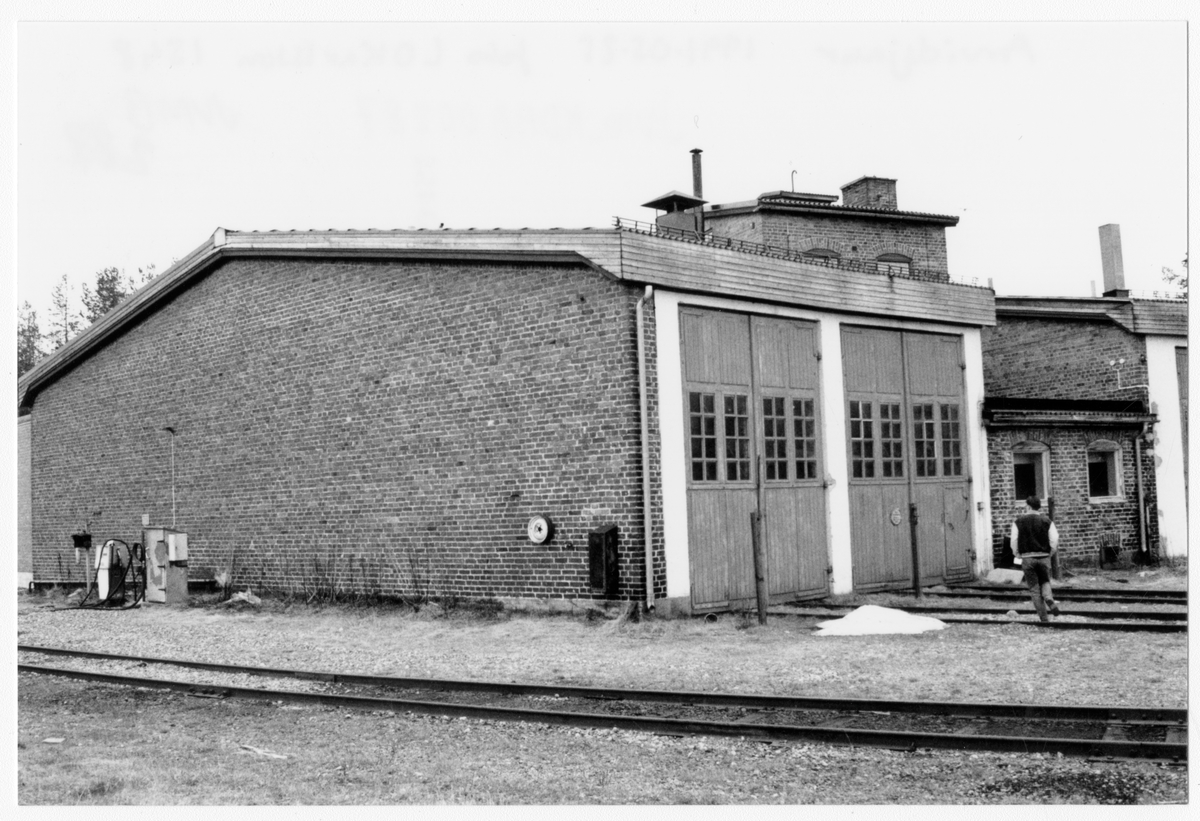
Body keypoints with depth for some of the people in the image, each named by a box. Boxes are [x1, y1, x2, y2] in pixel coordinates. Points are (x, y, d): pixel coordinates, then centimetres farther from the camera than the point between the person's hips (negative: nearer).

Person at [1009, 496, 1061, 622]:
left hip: (1027, 558, -1)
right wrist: (1050, 552, 12)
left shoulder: (1019, 521, 1)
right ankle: (1049, 598, -11)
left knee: (1034, 588, 7)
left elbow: (1014, 541, -3)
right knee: (1045, 581, 21)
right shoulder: (1046, 520, 2)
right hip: (1043, 556, 1)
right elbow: (1054, 540, -4)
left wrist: (1017, 554, 12)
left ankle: (1044, 617, 4)